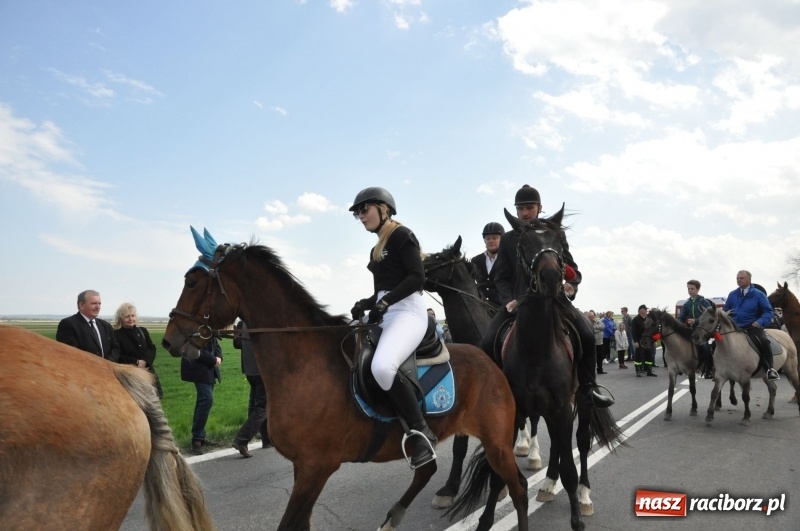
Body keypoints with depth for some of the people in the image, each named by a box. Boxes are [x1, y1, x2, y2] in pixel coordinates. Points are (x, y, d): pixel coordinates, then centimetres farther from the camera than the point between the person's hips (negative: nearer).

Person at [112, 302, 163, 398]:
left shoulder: (143, 331, 11)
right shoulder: (116, 334, -4)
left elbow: (152, 349, 5)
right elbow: (117, 356, -10)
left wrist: (144, 361, -14)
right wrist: (136, 362, -16)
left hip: (147, 371, 5)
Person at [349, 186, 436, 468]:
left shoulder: (402, 236, -3)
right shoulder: (377, 249, 23)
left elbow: (417, 277, -15)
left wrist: (384, 302, -21)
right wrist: (365, 304, 6)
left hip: (407, 311, -11)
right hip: (384, 314, 11)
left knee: (382, 367, -35)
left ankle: (421, 431, -19)